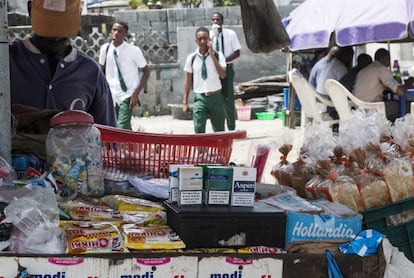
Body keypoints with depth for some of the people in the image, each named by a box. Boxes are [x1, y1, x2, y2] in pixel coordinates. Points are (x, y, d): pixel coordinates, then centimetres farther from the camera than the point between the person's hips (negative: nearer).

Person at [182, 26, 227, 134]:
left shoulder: (218, 55, -3)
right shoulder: (192, 58, 1)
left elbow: (223, 75, -16)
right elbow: (188, 80, 5)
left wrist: (212, 55, -19)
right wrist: (185, 102, 3)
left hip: (216, 97, 0)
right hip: (200, 97, 0)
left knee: (219, 131, 12)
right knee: (199, 131, -10)